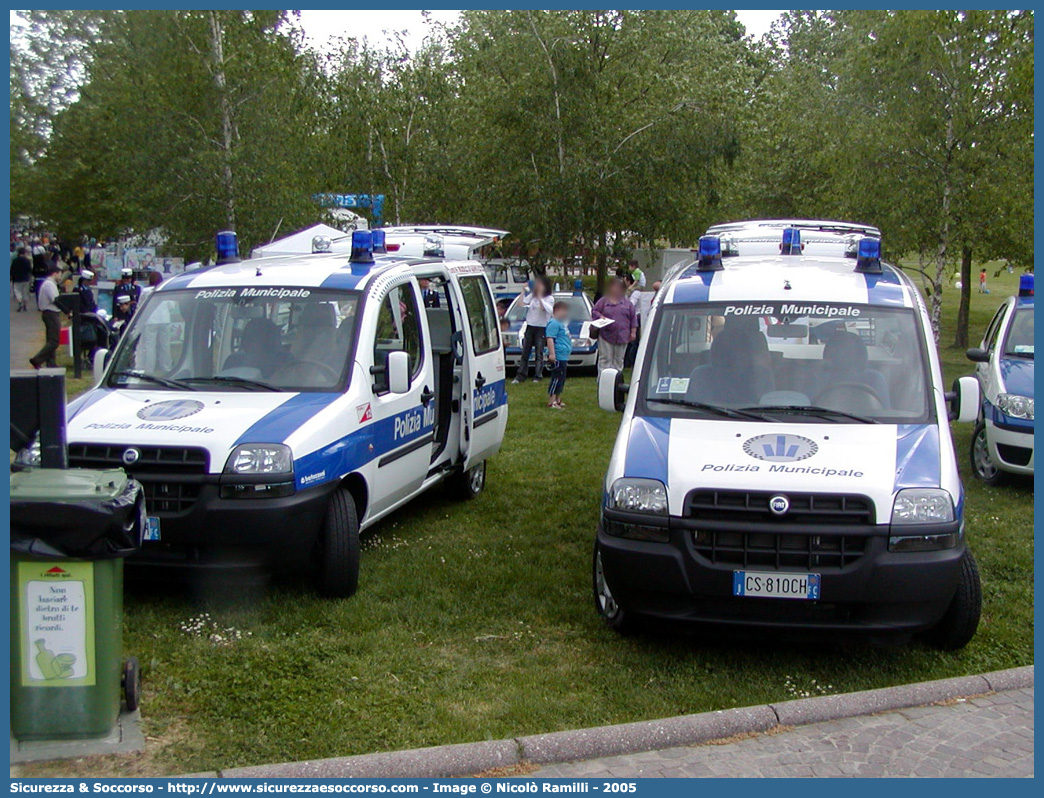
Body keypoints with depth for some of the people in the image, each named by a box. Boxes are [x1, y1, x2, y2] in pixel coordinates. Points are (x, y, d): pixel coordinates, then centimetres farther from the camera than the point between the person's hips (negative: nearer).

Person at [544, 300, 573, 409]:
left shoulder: (561, 323, 18)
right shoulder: (554, 323, -14)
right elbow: (550, 339, -22)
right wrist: (552, 353, -28)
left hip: (563, 356, 11)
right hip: (557, 356, -11)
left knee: (561, 379, 15)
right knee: (556, 378, -10)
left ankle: (557, 400, 23)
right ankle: (551, 401, -8)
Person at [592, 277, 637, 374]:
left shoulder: (627, 302, 10)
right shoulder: (603, 301, 6)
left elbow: (633, 318, 10)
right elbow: (594, 312, 6)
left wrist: (633, 332, 4)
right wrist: (601, 317, -14)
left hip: (622, 337, 2)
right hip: (606, 336, -2)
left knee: (618, 361, 8)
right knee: (605, 360, -4)